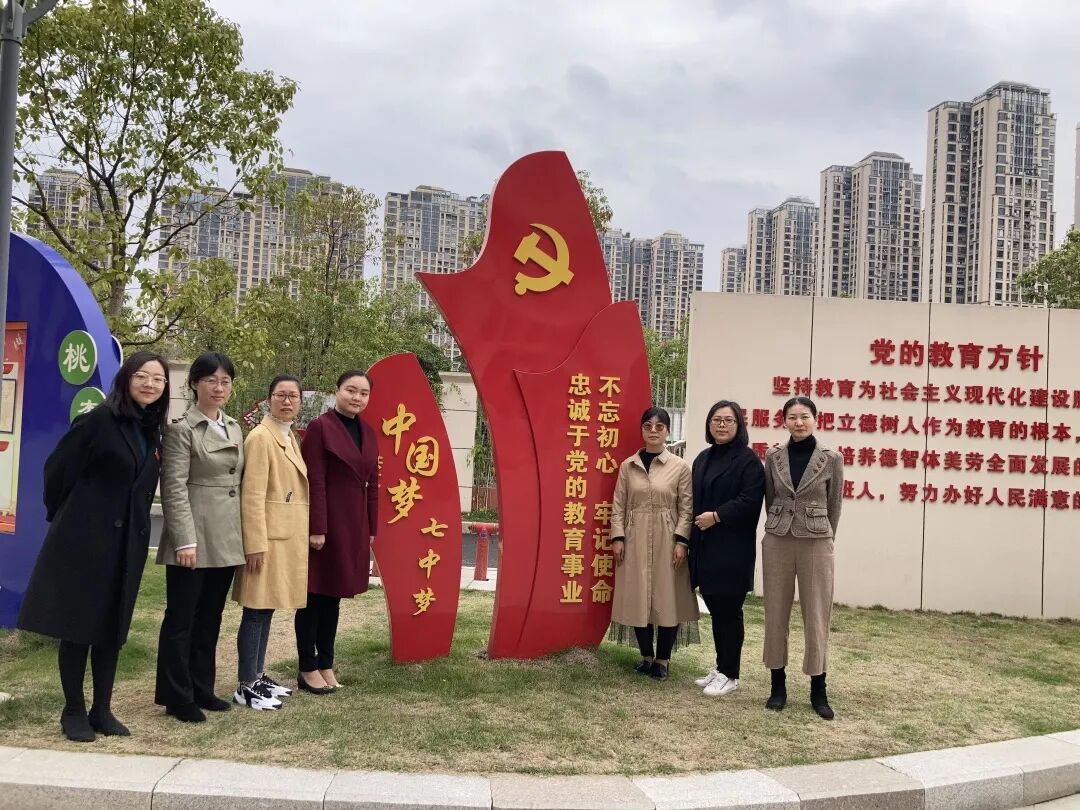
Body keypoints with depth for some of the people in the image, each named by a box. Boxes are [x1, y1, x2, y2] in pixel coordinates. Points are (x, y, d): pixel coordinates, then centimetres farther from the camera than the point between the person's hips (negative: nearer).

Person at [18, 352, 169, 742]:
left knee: (113, 627, 11)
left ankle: (102, 709, 20)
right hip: (86, 537, -6)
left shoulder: (152, 431, 9)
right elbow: (58, 468, -6)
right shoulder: (100, 420, -10)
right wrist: (62, 517, 4)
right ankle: (73, 711, 16)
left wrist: (135, 523, 10)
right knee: (77, 625, 4)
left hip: (128, 541, 6)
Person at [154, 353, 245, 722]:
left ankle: (201, 688, 24)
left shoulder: (235, 428, 13)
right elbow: (174, 488, -13)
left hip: (227, 539, 7)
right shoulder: (182, 429, -7)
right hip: (194, 538, -7)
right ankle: (177, 696, 13)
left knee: (210, 618, 14)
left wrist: (245, 534, 12)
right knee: (181, 619, 3)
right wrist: (185, 540, -19)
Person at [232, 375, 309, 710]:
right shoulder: (261, 437, -13)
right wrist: (256, 544, -21)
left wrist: (306, 534, 15)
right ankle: (246, 686, 4)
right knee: (256, 611, -4)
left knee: (268, 608, 15)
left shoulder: (292, 438, 15)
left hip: (291, 536, 9)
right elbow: (252, 495, -17)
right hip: (269, 535, -9)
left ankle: (258, 675, 23)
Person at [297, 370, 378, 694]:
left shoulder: (368, 433, 11)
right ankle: (308, 668, 15)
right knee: (314, 595, 4)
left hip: (354, 525, 6)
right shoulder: (320, 427, -9)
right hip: (324, 523, -6)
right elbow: (314, 483, -14)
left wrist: (371, 529, 11)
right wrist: (316, 529, -17)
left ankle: (326, 663, 25)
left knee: (334, 595, 14)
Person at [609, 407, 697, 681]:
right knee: (637, 598, 5)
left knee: (667, 598, 1)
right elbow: (618, 505, 5)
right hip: (635, 540, 2)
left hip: (666, 540, -2)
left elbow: (686, 508, -1)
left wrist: (681, 541, -9)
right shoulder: (628, 465, 6)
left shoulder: (680, 467, 0)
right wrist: (618, 537, -3)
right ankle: (646, 655, 21)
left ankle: (663, 659, 15)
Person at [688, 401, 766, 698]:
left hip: (732, 549, -7)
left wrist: (717, 516, -19)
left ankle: (730, 675, 13)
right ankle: (720, 668, 25)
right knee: (715, 609, 13)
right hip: (704, 546, 7)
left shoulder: (748, 459, -8)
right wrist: (691, 536, 10)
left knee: (728, 611, 1)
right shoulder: (703, 458, 15)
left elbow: (750, 501, -17)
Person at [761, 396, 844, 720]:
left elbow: (834, 505, 7)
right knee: (776, 613, 7)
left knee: (817, 615, 4)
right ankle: (778, 685, 18)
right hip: (777, 541, 2)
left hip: (817, 542, -2)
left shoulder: (832, 459, -3)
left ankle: (818, 689, 15)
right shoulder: (773, 456, 2)